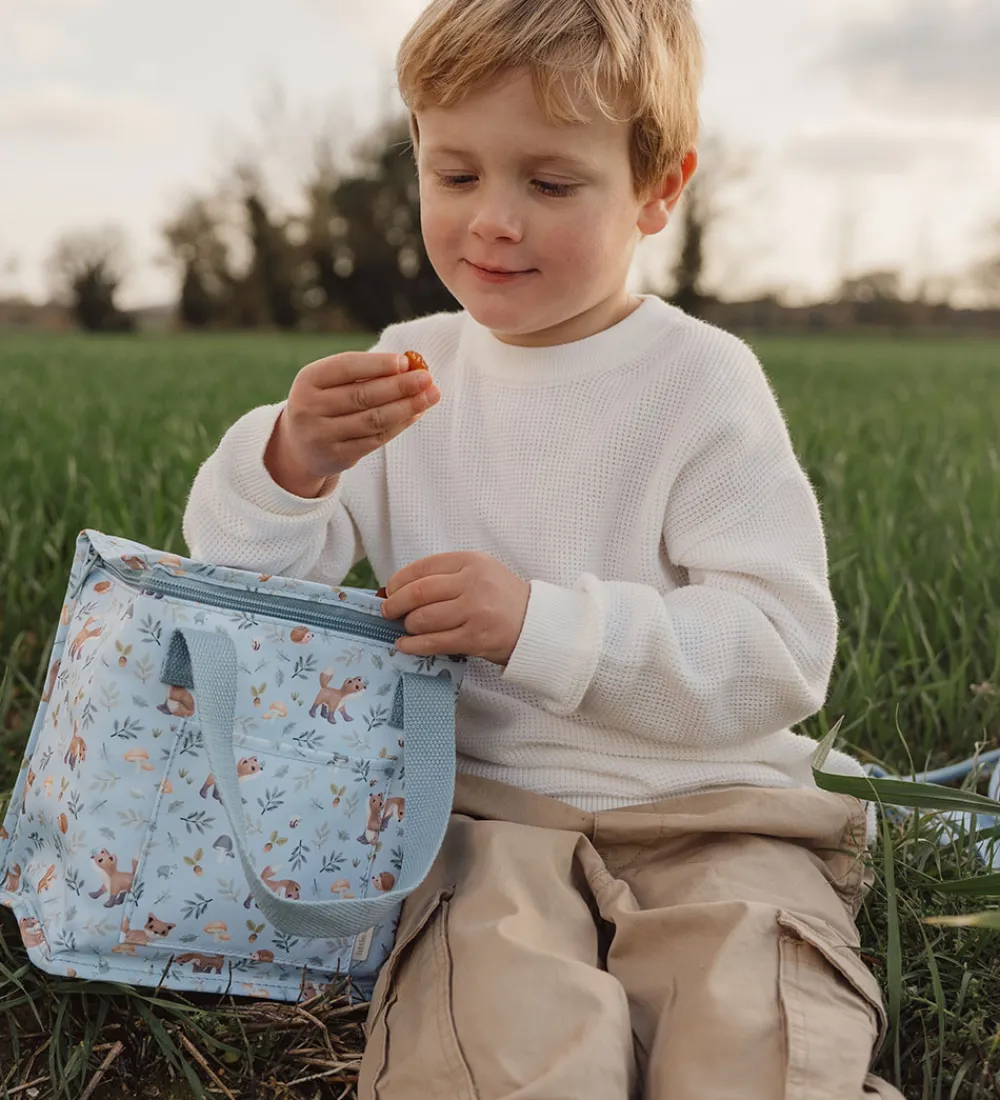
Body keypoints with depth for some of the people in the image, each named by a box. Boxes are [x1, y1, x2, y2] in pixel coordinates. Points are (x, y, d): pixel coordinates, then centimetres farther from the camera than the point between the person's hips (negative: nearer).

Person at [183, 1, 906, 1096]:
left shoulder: (701, 381, -4)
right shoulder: (413, 368, 7)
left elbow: (780, 654, -13)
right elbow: (241, 574, 3)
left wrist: (542, 623, -25)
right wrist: (291, 462, -21)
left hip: (707, 815, -1)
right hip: (487, 809, 2)